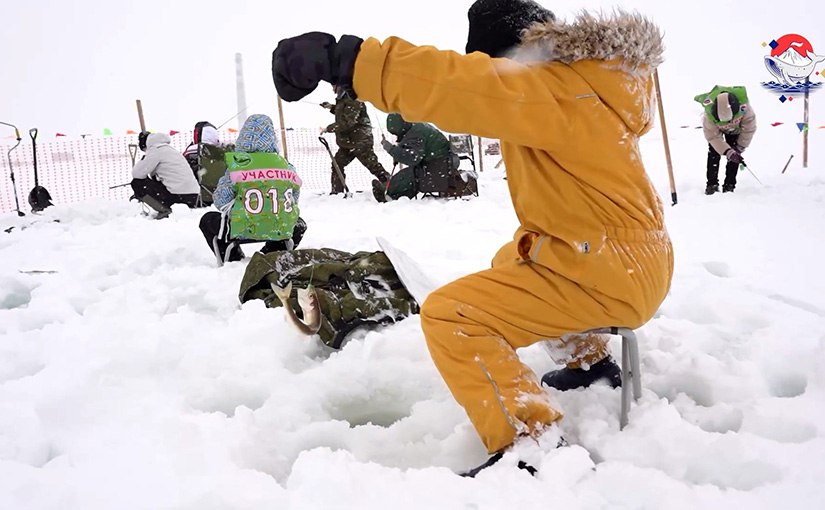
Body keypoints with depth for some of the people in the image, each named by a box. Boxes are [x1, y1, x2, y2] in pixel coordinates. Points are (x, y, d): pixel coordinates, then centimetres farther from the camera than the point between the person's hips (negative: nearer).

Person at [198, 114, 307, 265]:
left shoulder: (237, 165, -6)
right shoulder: (286, 166, 3)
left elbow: (221, 200, -2)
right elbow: (295, 198, 13)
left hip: (244, 230, -2)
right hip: (283, 230, 3)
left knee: (208, 220, 26)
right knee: (299, 225, 38)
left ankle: (233, 260, 12)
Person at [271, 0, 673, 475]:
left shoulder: (550, 87, -20)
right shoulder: (589, 76, 8)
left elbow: (457, 84, -34)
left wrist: (341, 59, -37)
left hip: (605, 271, -10)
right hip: (637, 257, 10)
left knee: (450, 317, -17)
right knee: (511, 264, 35)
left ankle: (533, 449, -14)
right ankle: (592, 362, 42)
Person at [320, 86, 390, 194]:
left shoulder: (353, 102, -20)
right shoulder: (342, 100, 11)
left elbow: (347, 123, -28)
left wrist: (329, 128, -22)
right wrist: (331, 108, 18)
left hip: (360, 141, -10)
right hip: (346, 141, 10)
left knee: (373, 165, -6)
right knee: (337, 164, 8)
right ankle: (337, 192, 16)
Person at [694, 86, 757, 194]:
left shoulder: (743, 106, -42)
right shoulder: (709, 113, -43)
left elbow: (749, 128, -25)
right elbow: (713, 136, -33)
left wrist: (740, 147, -18)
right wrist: (728, 152, -42)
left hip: (736, 129, 1)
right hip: (715, 128, -1)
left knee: (734, 153, -9)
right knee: (714, 152, -13)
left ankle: (729, 185, -2)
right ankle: (712, 183, -4)